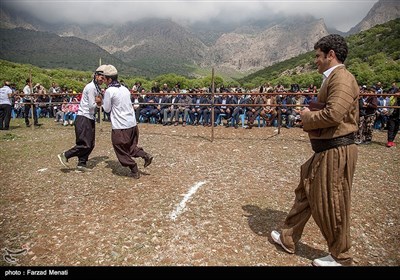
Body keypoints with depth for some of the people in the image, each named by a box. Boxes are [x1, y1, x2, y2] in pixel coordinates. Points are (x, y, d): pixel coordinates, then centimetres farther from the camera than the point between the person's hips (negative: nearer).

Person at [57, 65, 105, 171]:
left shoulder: (97, 88, 15)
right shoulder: (91, 87, -15)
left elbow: (98, 104, 16)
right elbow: (92, 106, -19)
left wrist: (98, 101, -5)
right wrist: (97, 102, 1)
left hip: (90, 118, 10)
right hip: (84, 118, -10)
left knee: (90, 144, 9)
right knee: (85, 144, -10)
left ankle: (81, 164, 17)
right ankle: (65, 155, 4)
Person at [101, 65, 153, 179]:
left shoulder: (109, 91, -11)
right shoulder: (125, 89, 10)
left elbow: (107, 109, -4)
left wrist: (102, 101, 14)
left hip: (120, 127, -7)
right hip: (132, 123, 7)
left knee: (121, 150, 9)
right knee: (131, 146, 24)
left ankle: (135, 171, 13)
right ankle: (146, 155, 4)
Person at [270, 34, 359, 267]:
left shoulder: (342, 78, -16)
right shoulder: (332, 78, 17)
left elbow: (333, 114, -28)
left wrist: (307, 116, -11)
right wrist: (311, 113, -1)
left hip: (336, 151, -11)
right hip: (326, 150, 11)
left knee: (331, 204, 3)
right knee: (306, 194, 17)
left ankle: (340, 257, 25)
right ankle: (289, 238, 33)